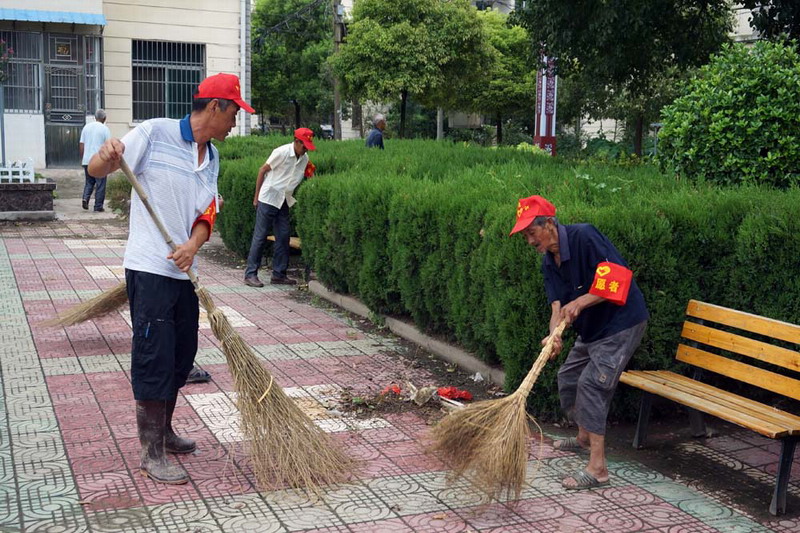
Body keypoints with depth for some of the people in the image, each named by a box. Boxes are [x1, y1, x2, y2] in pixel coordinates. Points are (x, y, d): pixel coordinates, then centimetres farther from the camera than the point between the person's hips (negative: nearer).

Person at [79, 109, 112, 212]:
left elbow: (81, 144, 10)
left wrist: (82, 158, 17)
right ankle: (98, 206, 4)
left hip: (87, 160, 5)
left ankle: (85, 198, -5)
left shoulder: (86, 127, 9)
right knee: (100, 184, 3)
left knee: (89, 182, 17)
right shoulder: (105, 129, -5)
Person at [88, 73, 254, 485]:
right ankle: (152, 453, 8)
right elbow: (96, 170, -9)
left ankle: (163, 432, 34)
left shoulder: (211, 158, 13)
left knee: (181, 356, 16)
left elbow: (206, 213, 7)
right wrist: (107, 156, -33)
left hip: (183, 270, 8)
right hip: (149, 269, -8)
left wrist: (193, 245, -14)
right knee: (154, 358, -4)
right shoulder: (155, 133, -9)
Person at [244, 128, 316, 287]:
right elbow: (262, 170, -9)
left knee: (283, 237, 6)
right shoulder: (282, 152, -15)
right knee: (260, 236, -4)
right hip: (268, 199, -7)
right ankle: (250, 274, 1)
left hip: (284, 202, 7)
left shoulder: (304, 158, 3)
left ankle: (279, 274, 15)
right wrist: (256, 197, -7)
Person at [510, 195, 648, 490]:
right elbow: (557, 306, -6)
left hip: (622, 323, -9)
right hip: (592, 328, 9)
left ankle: (597, 468, -14)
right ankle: (584, 437, 41)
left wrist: (580, 302, -33)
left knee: (591, 383, -17)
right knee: (568, 377, 17)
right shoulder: (550, 263, 3)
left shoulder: (584, 237, -22)